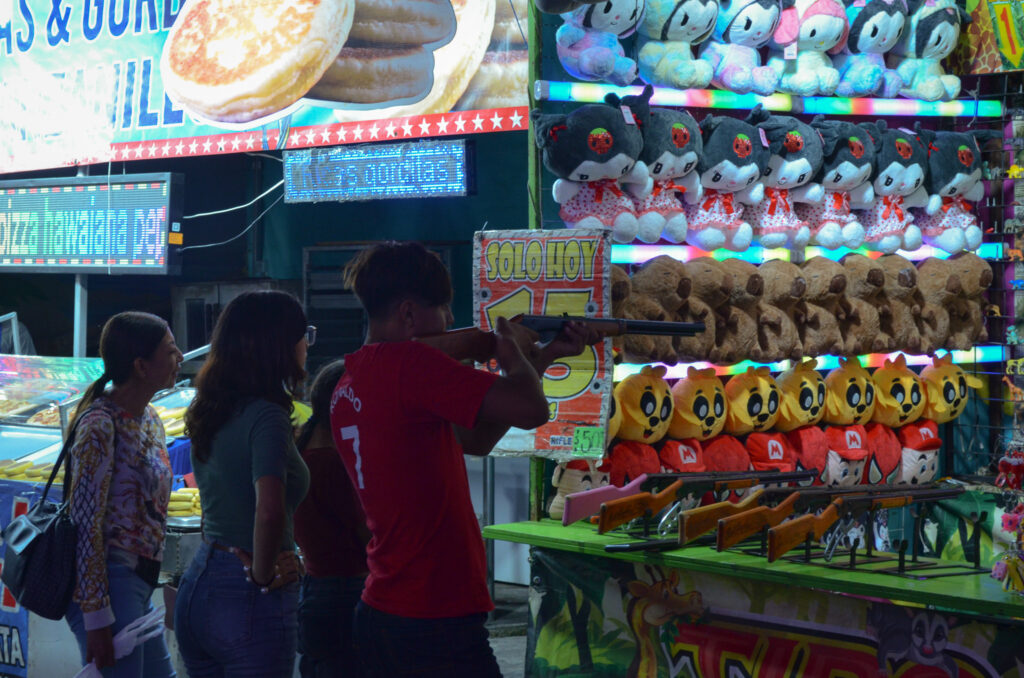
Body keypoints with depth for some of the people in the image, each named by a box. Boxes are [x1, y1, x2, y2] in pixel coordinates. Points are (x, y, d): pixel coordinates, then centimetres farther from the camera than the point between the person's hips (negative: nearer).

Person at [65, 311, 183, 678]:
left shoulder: (150, 419, 12)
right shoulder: (100, 425, -15)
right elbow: (86, 525, -18)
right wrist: (97, 617, -20)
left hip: (139, 586, 9)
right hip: (111, 582, -9)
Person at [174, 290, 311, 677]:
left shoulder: (208, 412, 8)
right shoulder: (266, 417, -17)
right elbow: (269, 511, -31)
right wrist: (264, 576, -16)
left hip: (198, 584, 8)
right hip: (248, 601, -8)